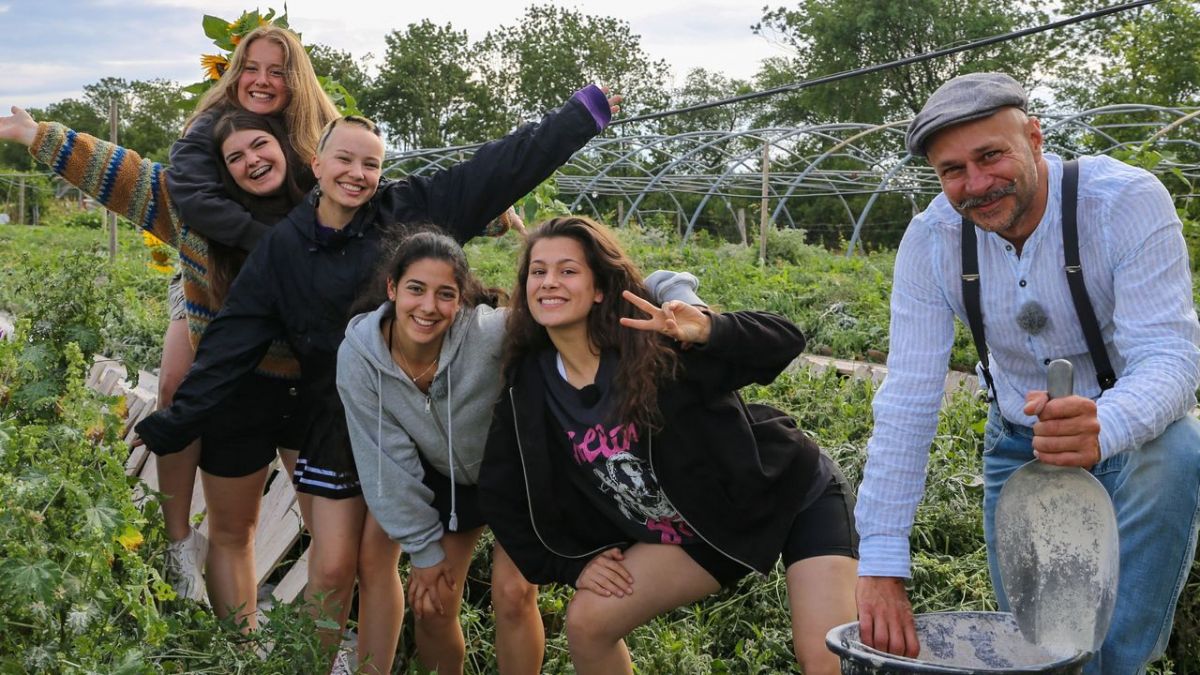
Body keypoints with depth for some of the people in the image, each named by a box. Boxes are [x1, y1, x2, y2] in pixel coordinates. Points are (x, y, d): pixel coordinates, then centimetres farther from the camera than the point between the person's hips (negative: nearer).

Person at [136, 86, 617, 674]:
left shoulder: (414, 209, -5)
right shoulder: (283, 248, -1)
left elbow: (505, 164, -1)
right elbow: (230, 344, -2)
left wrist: (586, 109, 1)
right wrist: (170, 425, -5)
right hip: (332, 426, 1)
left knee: (377, 561, 4)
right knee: (332, 567, 3)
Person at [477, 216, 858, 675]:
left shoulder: (653, 341, -23)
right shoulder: (528, 389, -7)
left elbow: (787, 341, -25)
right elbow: (499, 495, 5)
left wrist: (709, 332, -43)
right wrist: (570, 564, 1)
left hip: (792, 497, -5)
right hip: (701, 532, 5)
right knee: (586, 622, -4)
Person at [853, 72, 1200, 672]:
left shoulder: (1129, 202, -24)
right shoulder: (931, 240, -16)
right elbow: (908, 401, -19)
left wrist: (1101, 429, -56)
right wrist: (881, 568, -25)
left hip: (1134, 434, -2)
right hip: (1021, 445, 2)